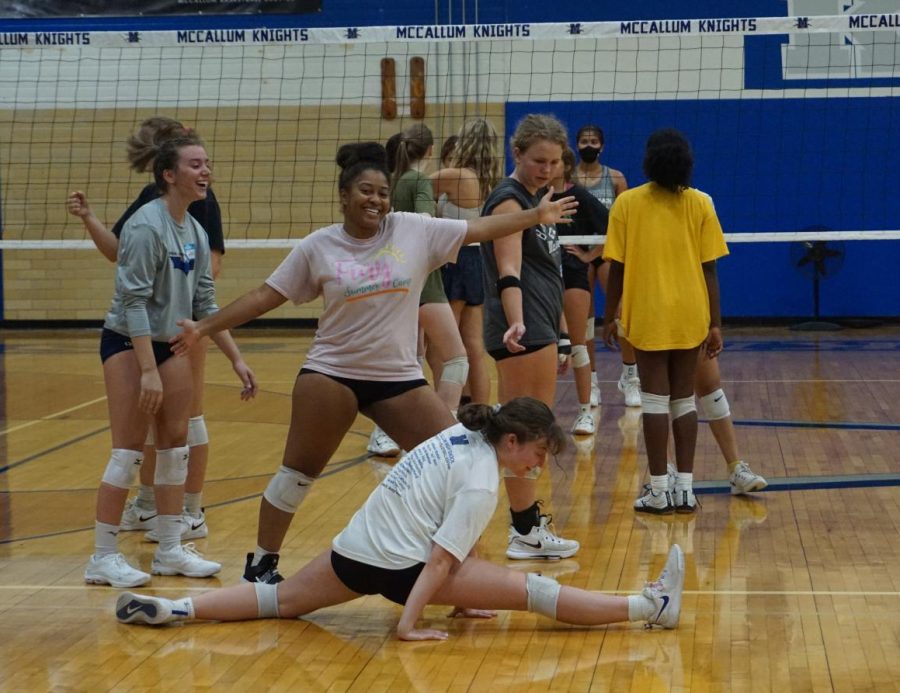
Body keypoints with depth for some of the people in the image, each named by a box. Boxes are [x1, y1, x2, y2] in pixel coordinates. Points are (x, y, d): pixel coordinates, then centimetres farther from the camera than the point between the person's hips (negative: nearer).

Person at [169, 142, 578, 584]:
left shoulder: (416, 231, -2)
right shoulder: (317, 247, -3)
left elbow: (478, 229, 2)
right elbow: (268, 295, 1)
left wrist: (536, 215, -3)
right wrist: (204, 328, -2)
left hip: (399, 379, 2)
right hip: (330, 375, -2)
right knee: (297, 473, 4)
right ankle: (261, 564, 19)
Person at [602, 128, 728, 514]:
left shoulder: (628, 203, -4)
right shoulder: (700, 204, -1)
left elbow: (617, 267, -4)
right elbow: (710, 269, -2)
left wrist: (609, 317, 7)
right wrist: (715, 323, 3)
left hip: (647, 316, -2)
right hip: (690, 316, 2)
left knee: (655, 399, 3)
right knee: (684, 399, 11)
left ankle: (659, 492, 3)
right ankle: (685, 489, 12)